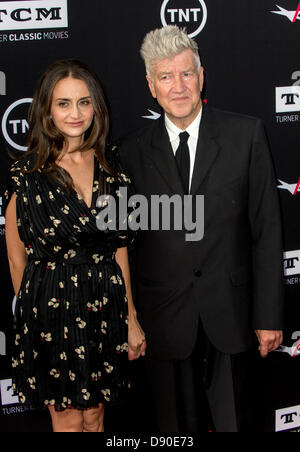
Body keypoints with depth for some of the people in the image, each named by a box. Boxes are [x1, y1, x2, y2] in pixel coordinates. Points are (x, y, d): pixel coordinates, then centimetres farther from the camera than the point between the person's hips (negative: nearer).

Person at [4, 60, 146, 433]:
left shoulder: (111, 168, 2)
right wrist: (33, 311, 5)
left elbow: (119, 247, 6)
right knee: (68, 419, 10)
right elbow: (17, 258, -2)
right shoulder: (28, 174, -10)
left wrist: (131, 317, 6)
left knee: (95, 415, 15)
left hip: (106, 307, 3)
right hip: (52, 306, -3)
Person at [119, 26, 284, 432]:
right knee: (177, 426, 13)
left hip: (231, 317, -1)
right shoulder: (133, 151, 1)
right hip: (165, 319, 1)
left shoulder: (246, 134, -2)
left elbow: (266, 229, -2)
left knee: (235, 421, 9)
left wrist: (269, 315, -4)